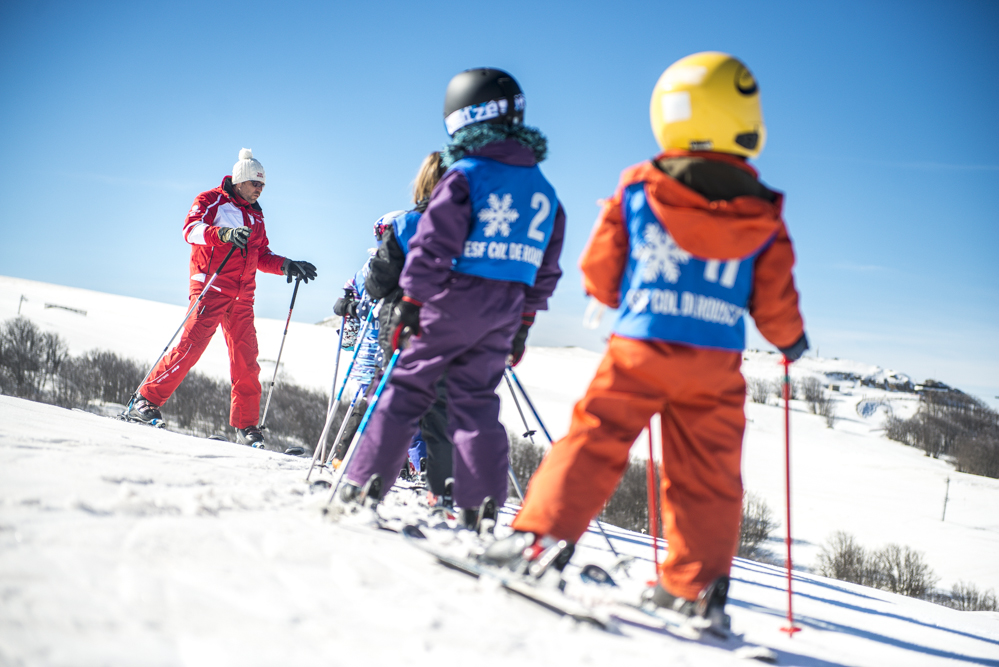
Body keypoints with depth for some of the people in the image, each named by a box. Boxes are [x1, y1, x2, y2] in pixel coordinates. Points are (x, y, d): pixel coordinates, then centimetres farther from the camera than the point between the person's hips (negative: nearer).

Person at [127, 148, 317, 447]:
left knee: (246, 358, 0)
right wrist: (225, 234, -31)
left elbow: (262, 257, 27)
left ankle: (246, 425, 4)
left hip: (242, 296, 6)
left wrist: (286, 265, 10)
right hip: (211, 287, -6)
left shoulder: (255, 216, 22)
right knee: (190, 346, -14)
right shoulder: (211, 201, 3)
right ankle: (144, 401, -4)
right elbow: (191, 229, -15)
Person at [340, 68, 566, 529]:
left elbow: (432, 244, -13)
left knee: (407, 389, 4)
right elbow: (546, 267, 15)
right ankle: (483, 507, 3)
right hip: (505, 313, 5)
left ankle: (364, 488, 5)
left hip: (454, 301, -5)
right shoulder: (543, 189, 12)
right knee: (476, 403, 10)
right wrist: (524, 323, 20)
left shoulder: (464, 176, -8)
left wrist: (410, 301, -9)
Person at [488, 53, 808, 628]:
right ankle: (699, 585, 11)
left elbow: (600, 271, 4)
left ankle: (542, 535, -4)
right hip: (716, 364, 1)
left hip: (639, 347, -1)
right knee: (707, 472, 8)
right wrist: (792, 339, 26)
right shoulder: (764, 217, 1)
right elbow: (775, 303, 5)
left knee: (594, 440, 5)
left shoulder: (637, 191, 1)